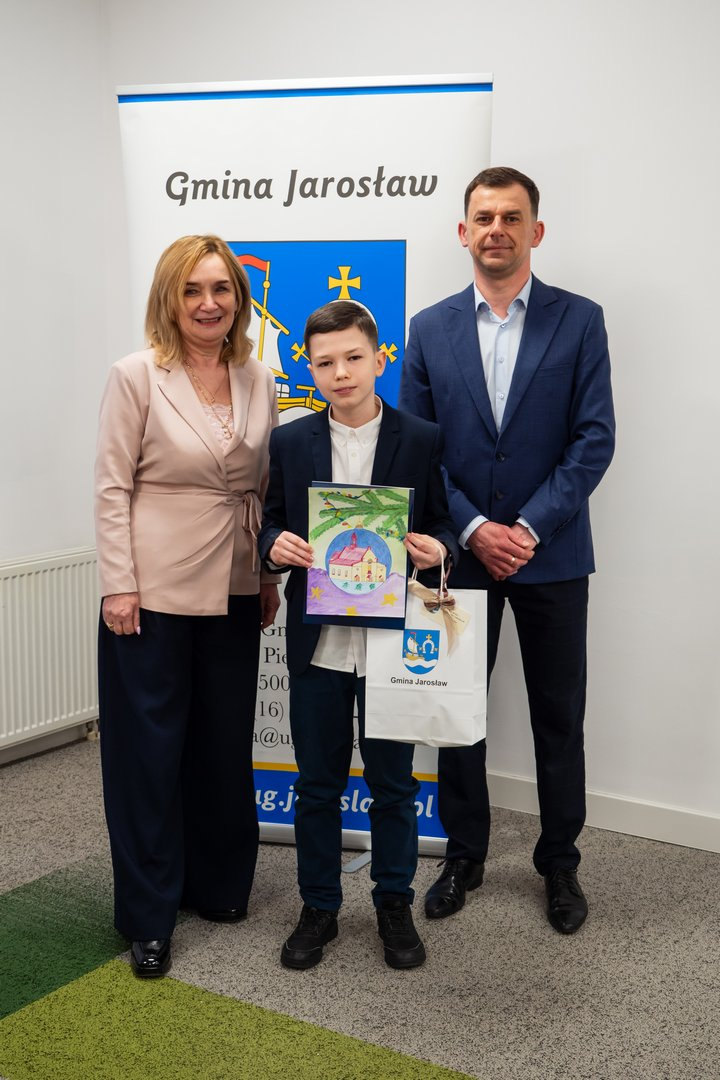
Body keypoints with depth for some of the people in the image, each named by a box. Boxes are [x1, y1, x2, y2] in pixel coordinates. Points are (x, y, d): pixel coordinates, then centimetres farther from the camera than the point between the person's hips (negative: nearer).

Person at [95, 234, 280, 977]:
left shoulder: (259, 382, 5)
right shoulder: (136, 376, -8)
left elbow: (263, 488, 10)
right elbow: (112, 487, -9)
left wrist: (270, 575, 8)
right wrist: (118, 586, -13)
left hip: (233, 593, 5)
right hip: (154, 590, -4)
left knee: (226, 743, 15)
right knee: (149, 748, 5)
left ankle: (217, 884, 34)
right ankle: (148, 917, 19)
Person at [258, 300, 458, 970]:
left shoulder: (421, 441, -2)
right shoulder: (289, 443, 2)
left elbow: (441, 524, 4)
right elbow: (271, 521, 9)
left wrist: (437, 548, -18)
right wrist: (275, 545, -13)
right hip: (318, 643, 2)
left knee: (393, 783, 12)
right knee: (317, 784, 13)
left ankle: (394, 904, 31)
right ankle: (319, 907, 30)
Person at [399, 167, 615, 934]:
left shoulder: (578, 321, -2)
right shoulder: (430, 329, 3)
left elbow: (594, 439, -7)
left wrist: (531, 527, -15)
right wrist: (473, 529, -11)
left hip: (552, 555, -1)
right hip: (460, 553, 2)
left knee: (558, 716, 9)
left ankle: (560, 862, 27)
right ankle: (463, 854, 29)